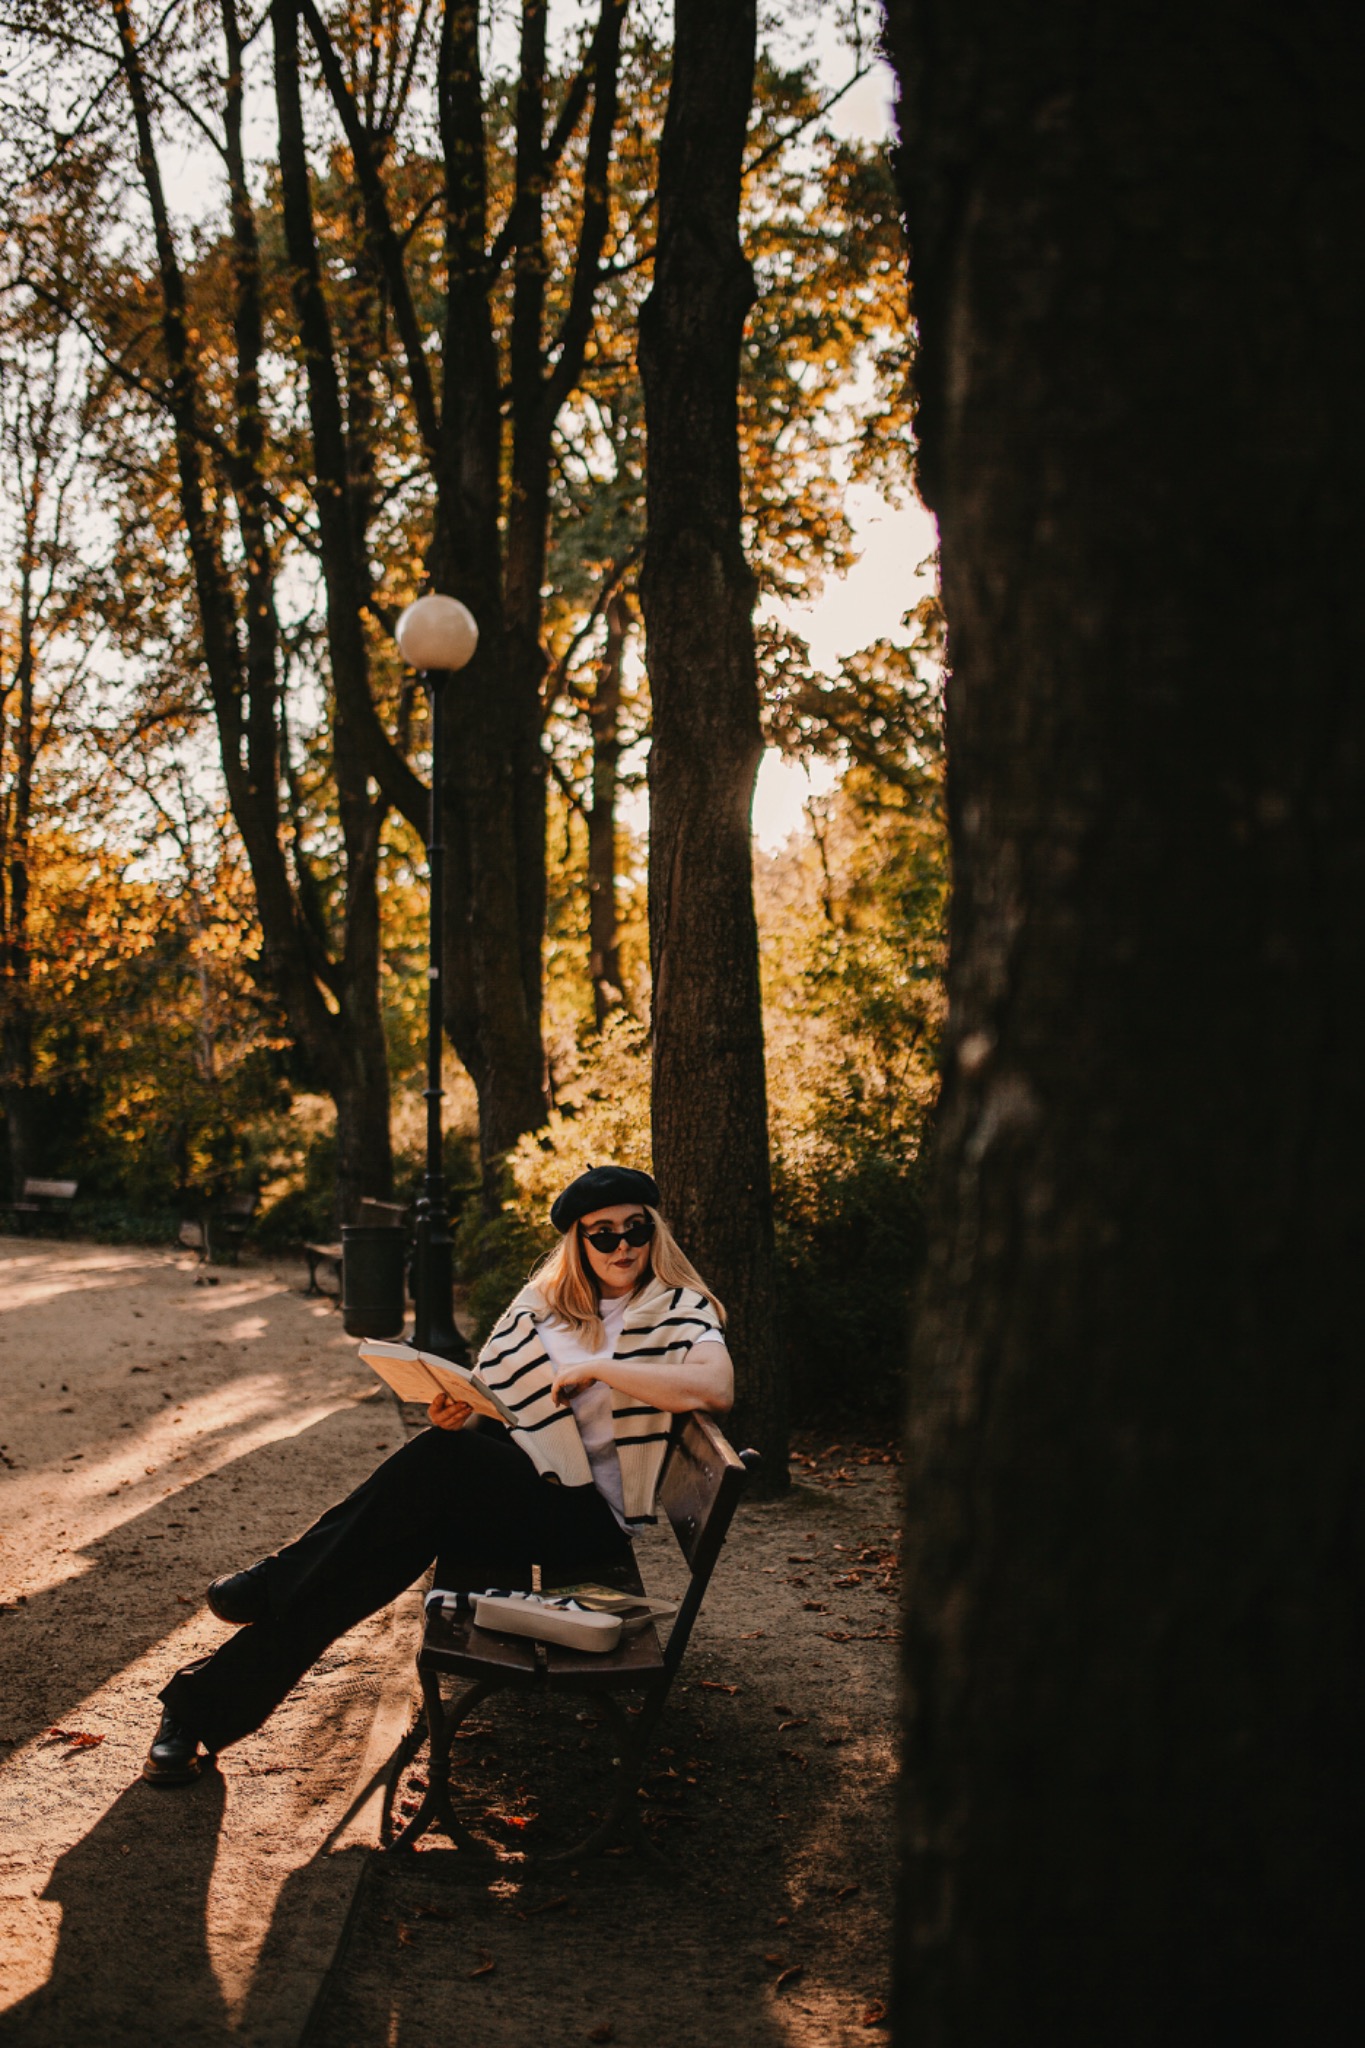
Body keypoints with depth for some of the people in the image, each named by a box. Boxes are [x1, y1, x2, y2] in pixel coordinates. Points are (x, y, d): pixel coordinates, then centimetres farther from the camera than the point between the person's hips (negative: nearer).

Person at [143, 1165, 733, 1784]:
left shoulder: (680, 1310, 1)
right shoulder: (540, 1304, 15)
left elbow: (716, 1389, -20)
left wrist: (598, 1368, -19)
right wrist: (457, 1412, -8)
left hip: (587, 1518, -4)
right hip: (508, 1489, 4)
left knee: (440, 1459, -30)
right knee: (417, 1532, -27)